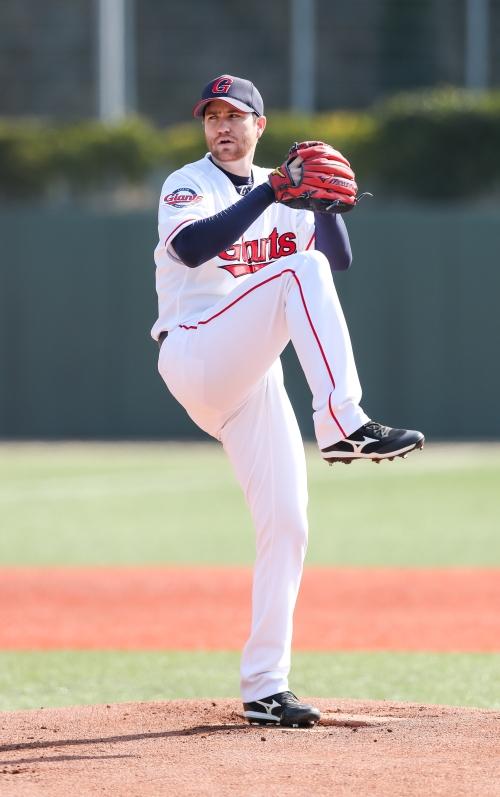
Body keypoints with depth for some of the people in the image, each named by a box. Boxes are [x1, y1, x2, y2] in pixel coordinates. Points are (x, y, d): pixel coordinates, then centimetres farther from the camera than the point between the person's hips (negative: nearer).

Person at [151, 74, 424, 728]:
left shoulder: (282, 194, 18)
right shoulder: (190, 186, 1)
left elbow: (341, 257, 7)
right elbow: (190, 247, -22)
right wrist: (273, 192, -24)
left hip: (254, 379, 6)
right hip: (194, 356, -6)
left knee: (287, 521, -3)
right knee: (299, 271, -27)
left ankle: (264, 687, 1)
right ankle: (344, 425, -40)